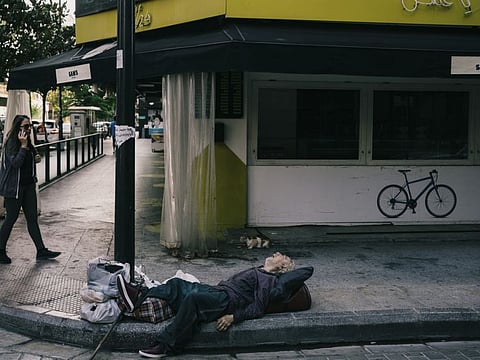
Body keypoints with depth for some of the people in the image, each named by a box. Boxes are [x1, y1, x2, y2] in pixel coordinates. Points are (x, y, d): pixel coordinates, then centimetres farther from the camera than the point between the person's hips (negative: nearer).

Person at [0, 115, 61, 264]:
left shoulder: (28, 142, 11)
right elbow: (16, 163, -24)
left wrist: (36, 159, 4)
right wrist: (23, 145, -24)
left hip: (29, 185, 8)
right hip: (14, 187, -8)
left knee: (32, 218, 8)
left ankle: (41, 251, 10)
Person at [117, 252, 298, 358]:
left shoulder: (269, 279, 1)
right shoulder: (256, 271, 31)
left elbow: (258, 308, -11)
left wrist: (233, 317, -20)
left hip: (227, 299, -10)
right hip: (216, 291, 10)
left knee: (192, 298, -34)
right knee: (177, 284, -3)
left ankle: (166, 345, -34)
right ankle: (139, 297, -17)